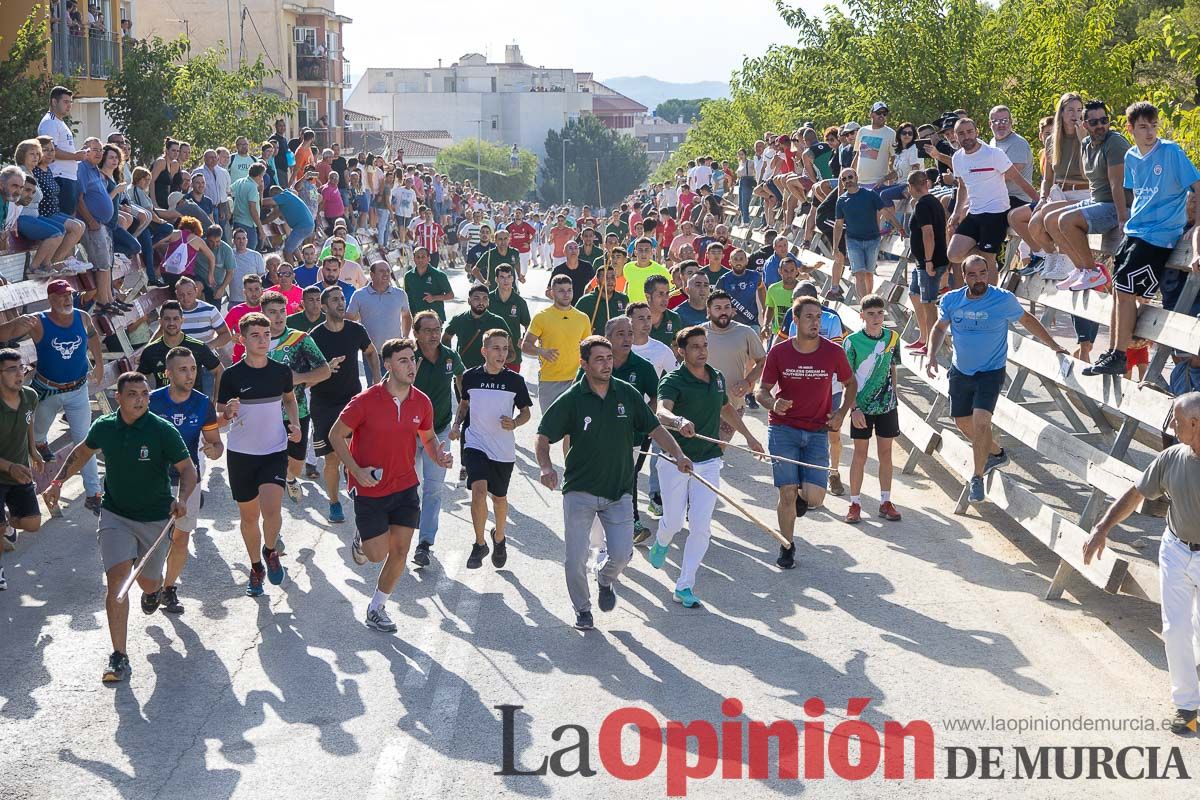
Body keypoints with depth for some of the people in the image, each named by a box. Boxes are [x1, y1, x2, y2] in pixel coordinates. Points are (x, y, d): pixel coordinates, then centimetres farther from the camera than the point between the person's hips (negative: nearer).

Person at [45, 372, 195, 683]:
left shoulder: (164, 431, -16)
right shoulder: (103, 427, -5)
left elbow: (187, 469, -14)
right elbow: (83, 451, 16)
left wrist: (182, 499, -32)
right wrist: (58, 482, 9)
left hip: (155, 519, -1)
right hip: (115, 515, 1)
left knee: (147, 582, 15)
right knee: (117, 578, -17)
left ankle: (152, 590, 58)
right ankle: (119, 657, -15)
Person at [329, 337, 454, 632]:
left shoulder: (422, 402, -4)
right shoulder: (365, 401, -17)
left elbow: (428, 437, 13)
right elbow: (336, 435, -8)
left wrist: (438, 457, -9)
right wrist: (356, 470, -19)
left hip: (405, 488, 4)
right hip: (369, 489, -4)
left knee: (399, 551, 2)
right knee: (379, 553, 0)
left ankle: (376, 608, 23)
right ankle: (361, 538, 38)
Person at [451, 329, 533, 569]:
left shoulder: (515, 380, -5)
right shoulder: (470, 377, -2)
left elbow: (526, 412, 6)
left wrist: (514, 423, -14)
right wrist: (457, 425, 2)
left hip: (504, 449, 1)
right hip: (475, 444, -1)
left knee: (499, 498, 14)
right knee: (478, 491, -20)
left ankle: (499, 537, 42)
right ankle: (480, 544, -3)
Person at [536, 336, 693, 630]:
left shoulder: (627, 394, 0)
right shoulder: (571, 399, -8)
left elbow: (654, 428, 8)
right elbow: (543, 437, -6)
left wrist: (678, 454, -6)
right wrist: (546, 467, -24)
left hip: (619, 491, 2)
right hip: (579, 491, -2)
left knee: (621, 554, -8)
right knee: (576, 559, 0)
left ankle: (605, 579, 28)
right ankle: (582, 608, 26)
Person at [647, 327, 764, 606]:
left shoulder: (717, 378, 6)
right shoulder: (673, 381, -14)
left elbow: (726, 408, 27)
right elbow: (661, 412, -34)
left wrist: (748, 436, 33)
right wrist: (679, 422, -55)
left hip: (708, 461, 4)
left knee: (701, 527, -5)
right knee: (674, 523, 7)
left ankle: (684, 587, 4)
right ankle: (661, 542, 45)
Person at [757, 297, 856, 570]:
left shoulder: (833, 352, -3)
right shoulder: (779, 352, -5)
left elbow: (851, 383, 13)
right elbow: (762, 390, 1)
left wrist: (841, 413, -1)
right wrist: (773, 404, -21)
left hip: (817, 432, 1)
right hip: (783, 430, -1)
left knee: (815, 498, -7)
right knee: (787, 493, -3)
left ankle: (802, 495, 31)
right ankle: (786, 547, 17)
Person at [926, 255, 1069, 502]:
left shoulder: (1004, 300, -14)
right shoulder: (951, 301, -7)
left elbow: (1027, 320, 3)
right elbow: (940, 327, 9)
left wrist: (1054, 346, 6)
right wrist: (932, 355, -6)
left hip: (990, 372, -4)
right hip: (960, 371, 4)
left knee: (981, 420, -21)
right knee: (963, 423, 15)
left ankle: (977, 478, -8)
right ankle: (996, 453, 42)